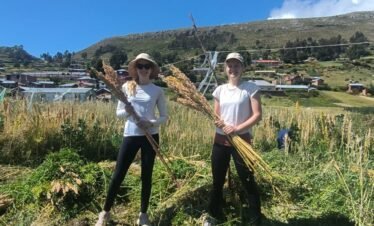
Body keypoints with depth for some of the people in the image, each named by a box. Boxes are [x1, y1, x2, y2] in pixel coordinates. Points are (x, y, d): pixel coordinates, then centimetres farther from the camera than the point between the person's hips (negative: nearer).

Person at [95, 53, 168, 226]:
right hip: (131, 135, 0)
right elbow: (118, 113, 5)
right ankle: (105, 212, 24)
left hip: (150, 136, 0)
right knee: (118, 174, 4)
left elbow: (164, 116, 2)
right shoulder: (127, 87, 2)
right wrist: (127, 111, -17)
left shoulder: (157, 91, 0)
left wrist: (152, 123, -17)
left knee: (146, 175, 9)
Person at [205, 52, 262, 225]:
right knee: (218, 181, 13)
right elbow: (216, 116, 12)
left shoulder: (250, 88, -5)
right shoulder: (220, 90, 7)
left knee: (248, 181, 4)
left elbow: (257, 115, -11)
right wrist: (217, 121, -12)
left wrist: (237, 128, -21)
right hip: (220, 140, 5)